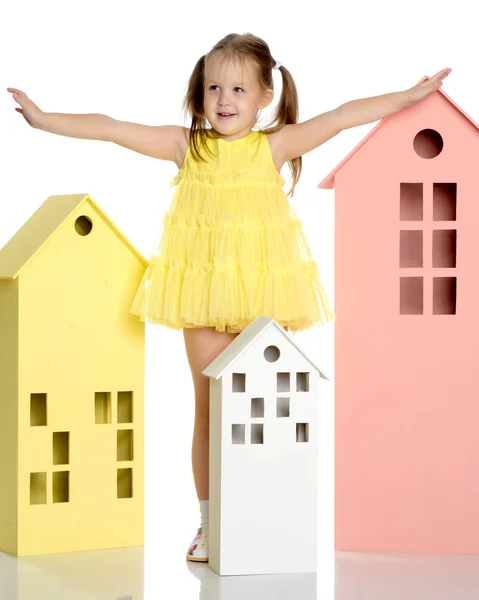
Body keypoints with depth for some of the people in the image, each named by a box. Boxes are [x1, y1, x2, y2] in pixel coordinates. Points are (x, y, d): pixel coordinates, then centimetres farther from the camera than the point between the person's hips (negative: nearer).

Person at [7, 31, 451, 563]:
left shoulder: (274, 146, 1)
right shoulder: (186, 146, 3)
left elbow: (343, 117, -3)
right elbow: (112, 129, 1)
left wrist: (409, 96, -4)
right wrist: (44, 119, -2)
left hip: (264, 295, -1)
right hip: (203, 294, 1)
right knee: (208, 408, 5)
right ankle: (209, 524, 13)